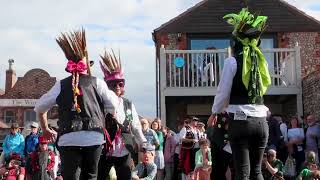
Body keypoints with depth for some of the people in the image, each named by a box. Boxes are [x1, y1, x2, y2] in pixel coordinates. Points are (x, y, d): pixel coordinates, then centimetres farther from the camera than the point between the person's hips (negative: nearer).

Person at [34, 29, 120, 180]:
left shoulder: (61, 85, 10)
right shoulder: (97, 83, 6)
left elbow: (39, 107, 15)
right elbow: (114, 106, 2)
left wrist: (45, 129, 28)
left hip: (68, 139, 0)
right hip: (94, 138, 0)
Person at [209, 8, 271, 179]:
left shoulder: (232, 61, -4)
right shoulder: (260, 61, 11)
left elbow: (223, 92, -2)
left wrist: (215, 112, 16)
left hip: (240, 120, -5)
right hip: (260, 120, 5)